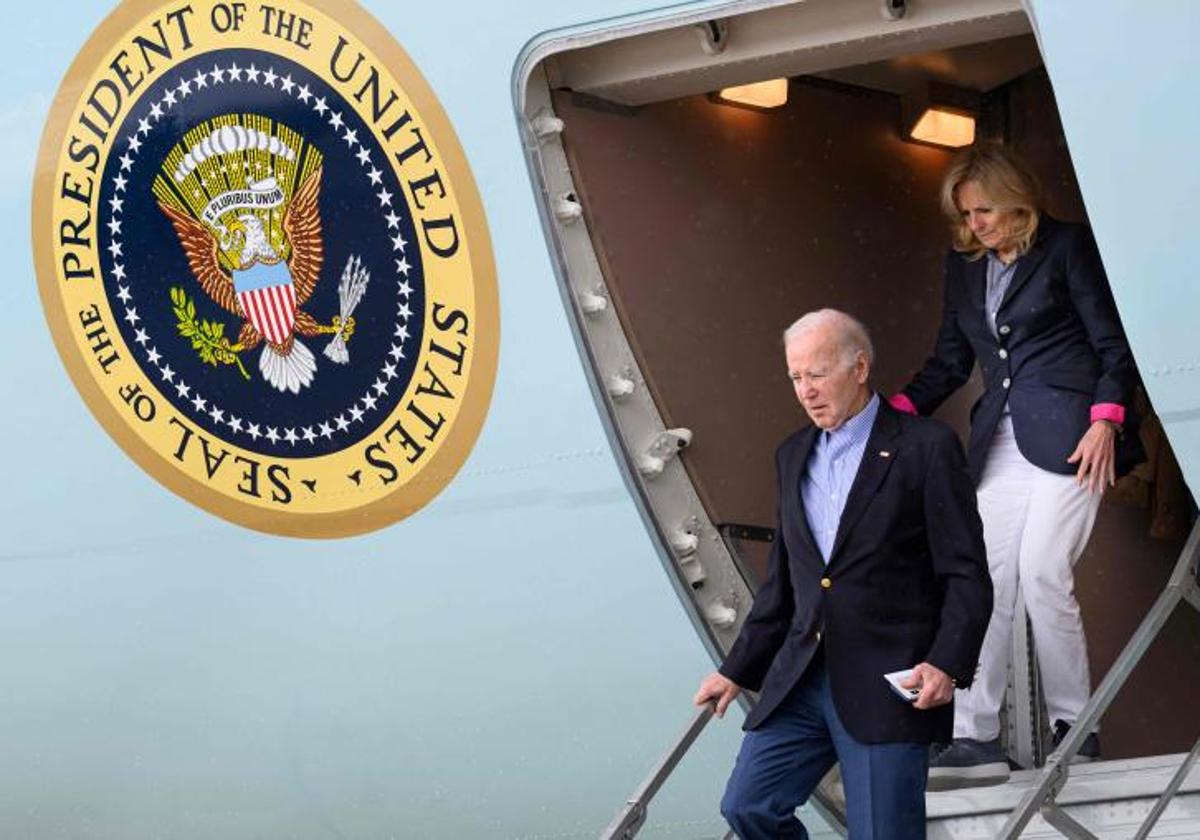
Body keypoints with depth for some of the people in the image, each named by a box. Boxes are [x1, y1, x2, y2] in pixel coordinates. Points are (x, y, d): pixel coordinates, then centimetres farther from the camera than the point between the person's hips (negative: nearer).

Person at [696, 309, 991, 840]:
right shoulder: (793, 456, 15)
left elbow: (967, 576, -7)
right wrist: (737, 670, 18)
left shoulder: (926, 448, -5)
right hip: (801, 679, 6)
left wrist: (947, 664, -20)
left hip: (889, 684, -6)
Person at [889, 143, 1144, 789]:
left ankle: (1073, 731, -1)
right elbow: (949, 362, 18)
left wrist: (1105, 421, -14)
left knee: (1042, 572, -13)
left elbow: (1113, 345, 0)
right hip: (1001, 441, 6)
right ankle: (975, 738, -6)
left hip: (1068, 436, -5)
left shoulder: (1067, 246, 1)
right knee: (984, 579, -5)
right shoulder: (963, 266, 16)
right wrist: (893, 413, 3)